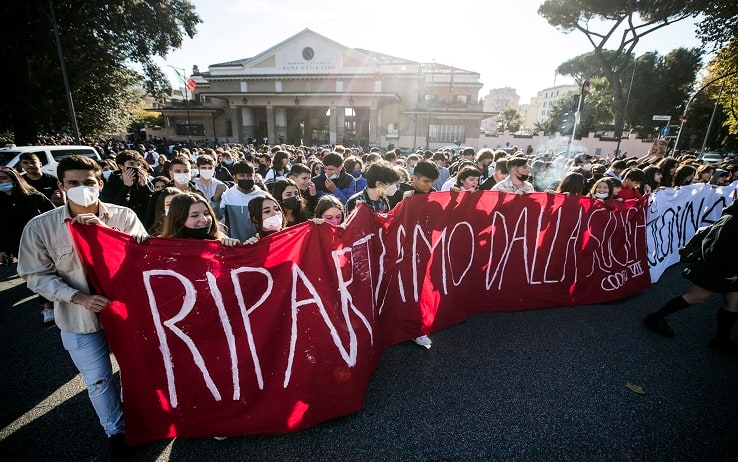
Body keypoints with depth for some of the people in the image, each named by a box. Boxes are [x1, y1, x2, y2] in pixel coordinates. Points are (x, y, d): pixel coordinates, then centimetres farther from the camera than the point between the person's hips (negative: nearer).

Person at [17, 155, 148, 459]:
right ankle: (116, 432, 40)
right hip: (81, 319, 0)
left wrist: (106, 231, -27)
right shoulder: (40, 226, -8)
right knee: (98, 380, 14)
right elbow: (37, 275, -4)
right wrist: (77, 297, -18)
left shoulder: (123, 215, -10)